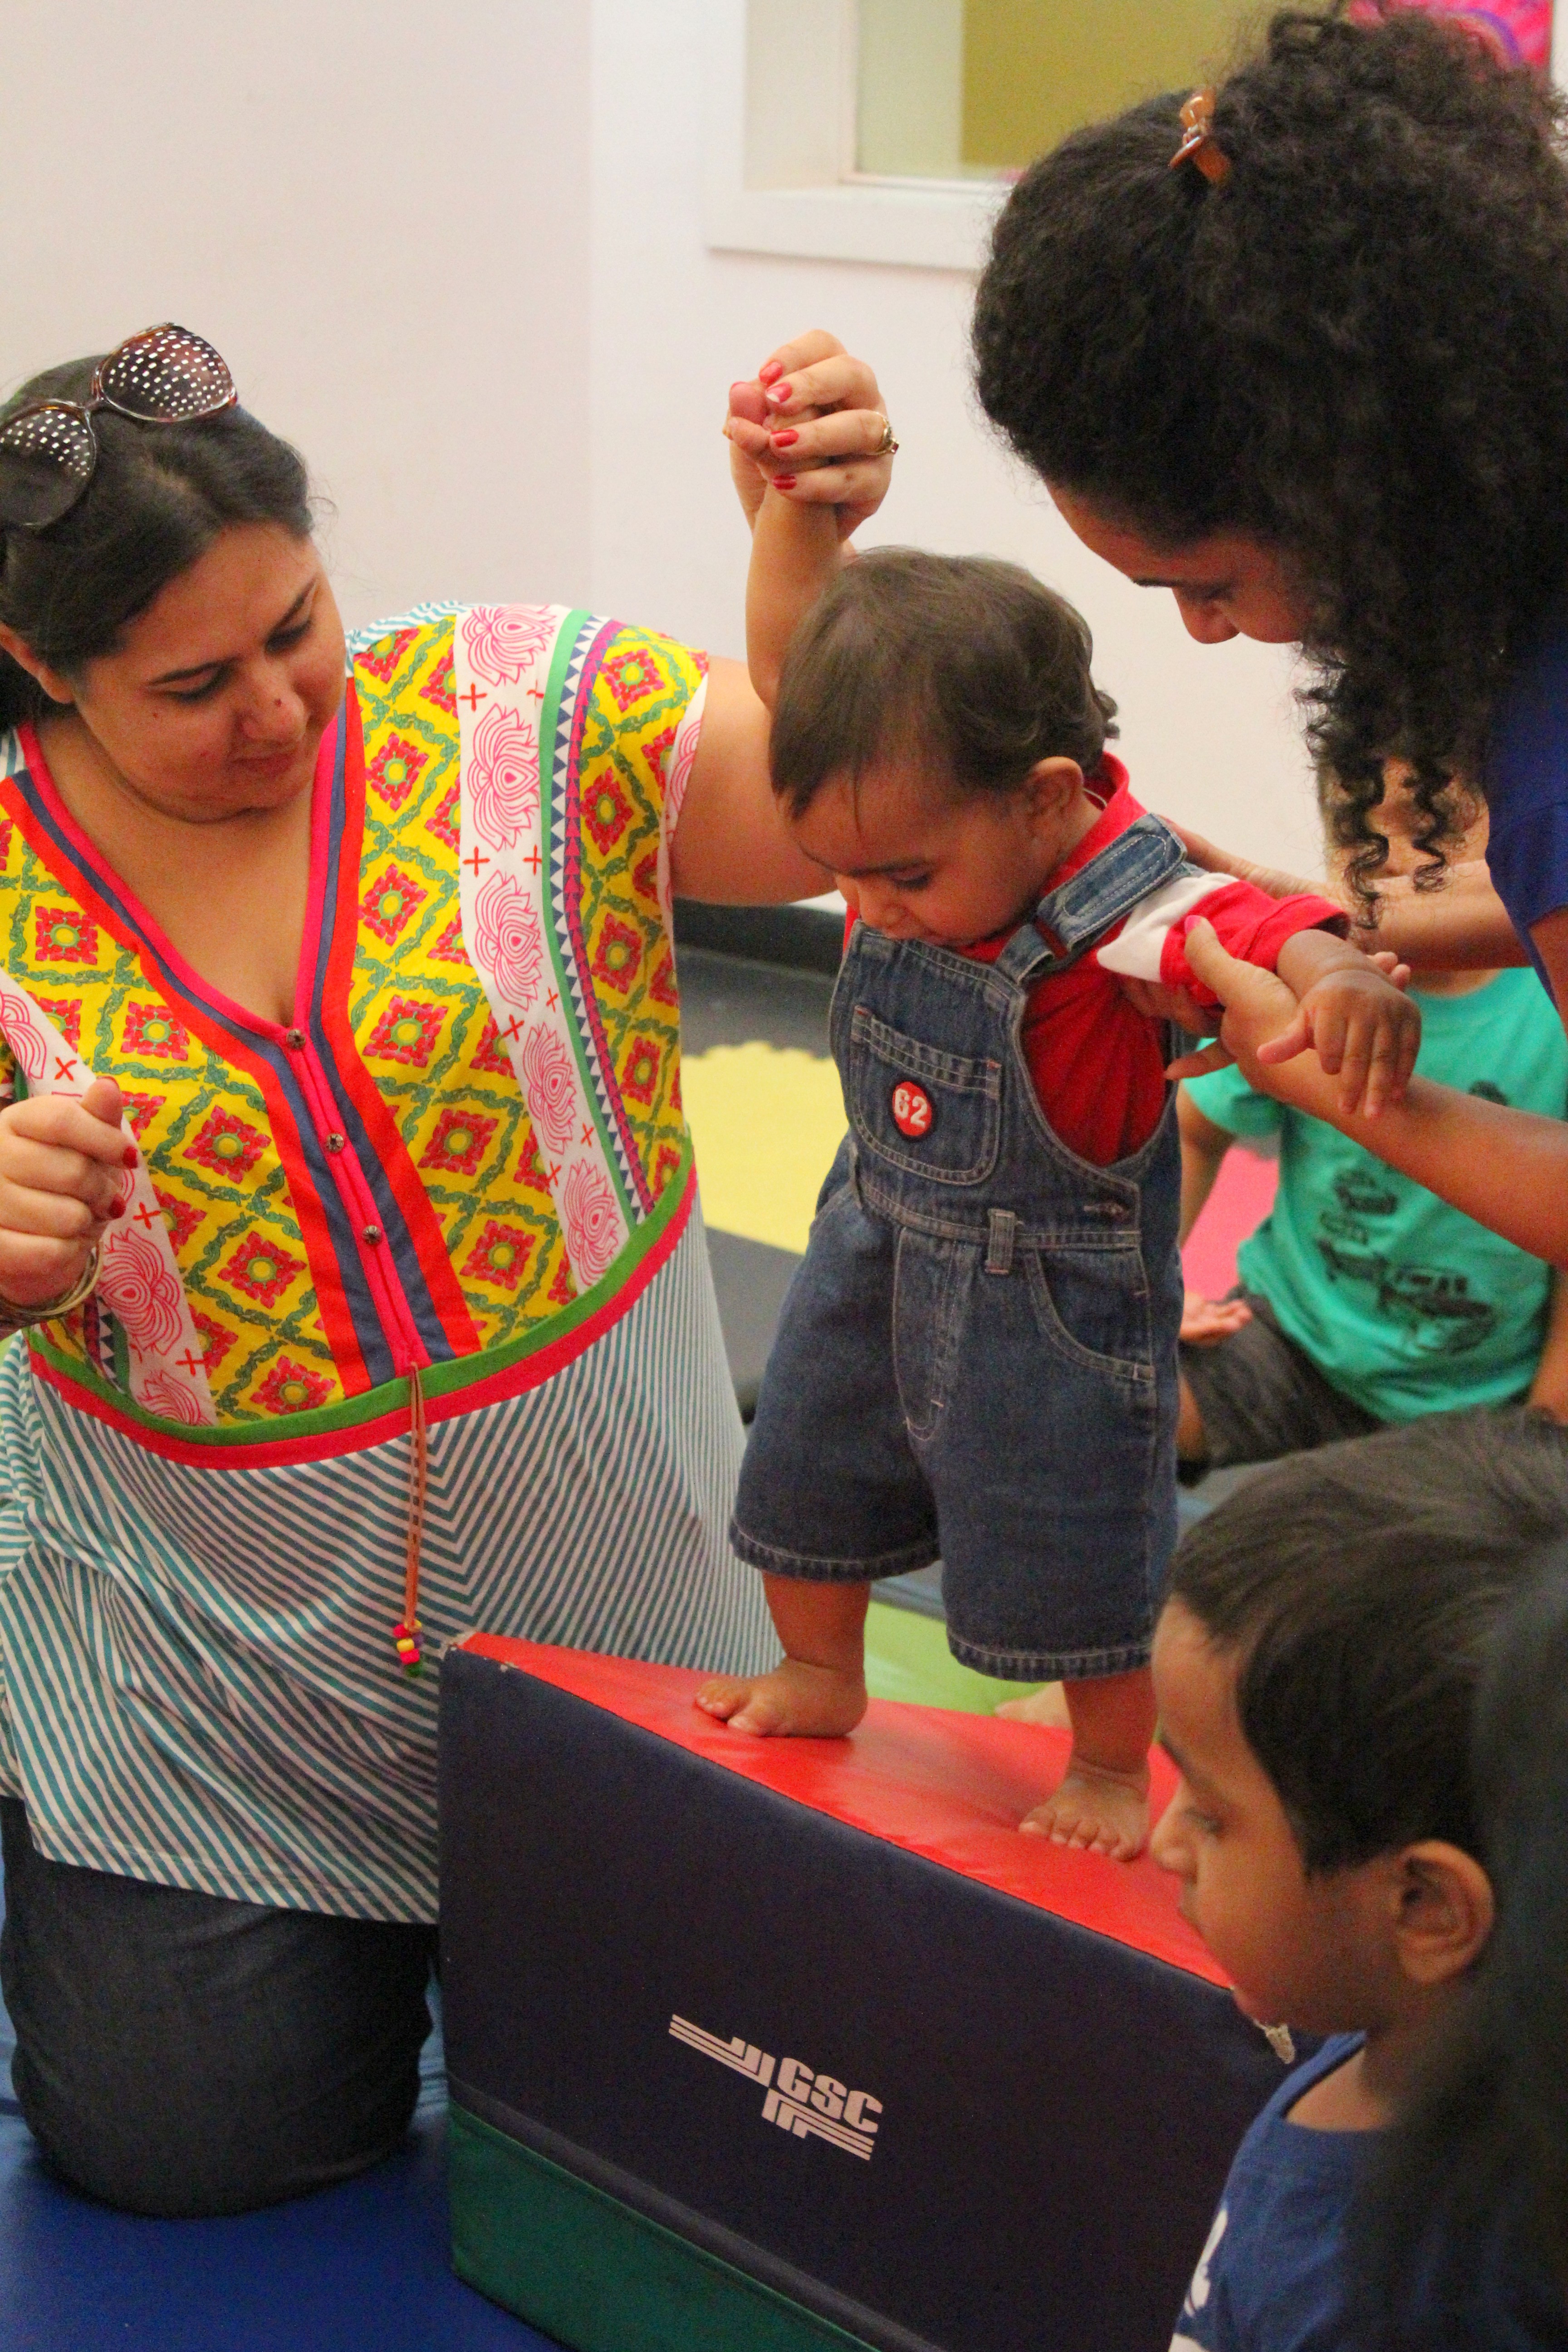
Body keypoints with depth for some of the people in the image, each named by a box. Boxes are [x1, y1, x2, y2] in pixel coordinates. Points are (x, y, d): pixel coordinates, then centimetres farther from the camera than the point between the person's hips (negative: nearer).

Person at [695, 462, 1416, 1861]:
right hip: (879, 1252, 6)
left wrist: (1341, 977, -70)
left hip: (1054, 1302, -6)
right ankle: (821, 1679, 50)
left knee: (1075, 1560, 11)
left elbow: (1278, 938, -47)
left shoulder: (1134, 915, -33)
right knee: (805, 1481, 23)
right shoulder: (909, 814, -14)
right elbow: (785, 661, -8)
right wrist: (797, 497, -20)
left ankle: (1114, 1769, 37)